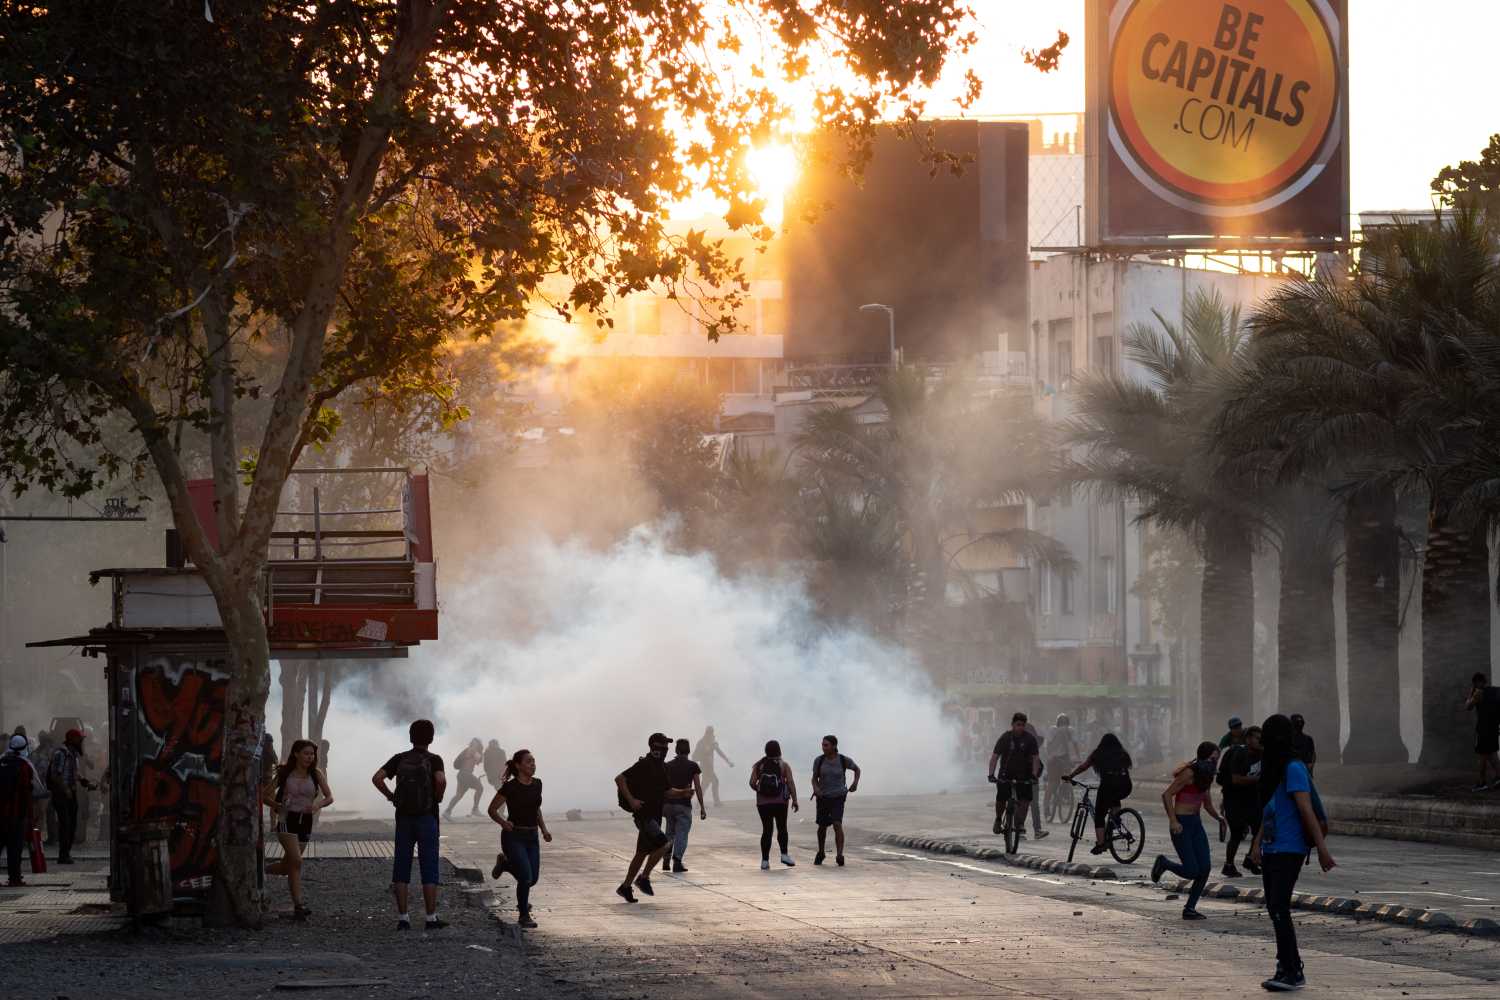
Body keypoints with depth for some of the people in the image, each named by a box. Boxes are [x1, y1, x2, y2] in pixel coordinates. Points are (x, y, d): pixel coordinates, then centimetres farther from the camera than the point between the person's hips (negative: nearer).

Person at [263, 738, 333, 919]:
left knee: (287, 866, 11)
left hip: (306, 821, 4)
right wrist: (276, 805, -19)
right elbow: (265, 796, 2)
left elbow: (329, 797, 1)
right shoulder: (284, 773, -2)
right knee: (296, 861, -18)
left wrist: (318, 805, -20)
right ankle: (298, 906, -17)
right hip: (287, 820, -4)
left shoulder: (316, 775, 3)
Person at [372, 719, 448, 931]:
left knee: (402, 868, 5)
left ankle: (402, 918, 2)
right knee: (429, 869, 2)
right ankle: (431, 918, 1)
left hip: (403, 818, 3)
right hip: (427, 817, -3)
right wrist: (438, 797, -5)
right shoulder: (433, 760, -4)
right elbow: (441, 780, -23)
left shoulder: (400, 759, 5)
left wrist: (390, 796, 7)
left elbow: (377, 778, -5)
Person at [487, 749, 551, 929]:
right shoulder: (510, 787, -12)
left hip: (532, 837, 6)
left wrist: (544, 829, 9)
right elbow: (492, 809, -4)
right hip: (513, 836, -6)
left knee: (533, 879, 5)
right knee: (526, 877, -16)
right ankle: (524, 916, 4)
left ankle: (505, 863, 34)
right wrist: (503, 822, -22)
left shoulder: (537, 784, 5)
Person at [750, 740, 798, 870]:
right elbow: (790, 783, -8)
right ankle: (784, 854, -6)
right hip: (780, 801, -2)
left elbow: (752, 782, -3)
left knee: (766, 830, 6)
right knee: (782, 828, 10)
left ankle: (765, 860, 1)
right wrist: (794, 800, -6)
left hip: (763, 802, 2)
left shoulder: (759, 765, 4)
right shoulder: (784, 765, 0)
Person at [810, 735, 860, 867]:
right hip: (823, 797, 3)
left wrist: (855, 783, -6)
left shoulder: (844, 760, -10)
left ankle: (839, 856, -23)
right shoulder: (819, 760, -6)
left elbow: (857, 769, 10)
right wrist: (815, 788, -19)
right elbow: (814, 778, 3)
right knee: (822, 826, 13)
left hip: (838, 797, -3)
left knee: (837, 825, -21)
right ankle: (821, 853, 38)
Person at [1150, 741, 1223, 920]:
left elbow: (1208, 804, 21)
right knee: (1191, 871, -12)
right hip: (1181, 825, -8)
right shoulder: (1189, 773, -16)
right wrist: (1173, 821, -24)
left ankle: (1190, 909, 8)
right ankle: (1163, 863, 17)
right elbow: (1166, 795, -19)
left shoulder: (1206, 777, 10)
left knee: (1205, 868, -2)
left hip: (1196, 823, 8)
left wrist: (1218, 817, 3)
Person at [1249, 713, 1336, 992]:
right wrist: (1257, 843, 14)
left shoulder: (1294, 769, -12)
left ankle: (1291, 971, -11)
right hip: (1271, 851, 10)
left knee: (1279, 909, -13)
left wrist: (1322, 849, -19)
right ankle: (1291, 969, 17)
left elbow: (1307, 811, -17)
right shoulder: (1274, 769, 15)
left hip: (1288, 851, -10)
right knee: (1274, 909, 11)